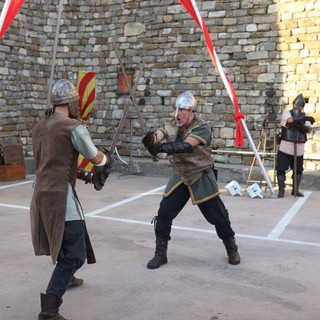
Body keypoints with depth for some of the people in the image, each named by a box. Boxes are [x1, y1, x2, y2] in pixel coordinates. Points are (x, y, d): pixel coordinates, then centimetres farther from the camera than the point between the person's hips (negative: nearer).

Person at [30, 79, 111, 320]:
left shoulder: (38, 128, 12)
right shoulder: (73, 127, -10)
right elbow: (97, 159, -2)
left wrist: (81, 173, 20)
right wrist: (108, 158, 21)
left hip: (42, 192, 9)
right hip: (60, 194, -9)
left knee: (64, 239, 32)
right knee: (75, 254, -6)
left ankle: (66, 277, 52)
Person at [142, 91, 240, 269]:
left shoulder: (202, 128, -20)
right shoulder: (173, 125, -3)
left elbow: (187, 146, -37)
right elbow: (159, 134, -24)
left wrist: (160, 147, -49)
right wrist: (151, 138, -49)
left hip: (201, 178, -4)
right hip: (180, 177, 4)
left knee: (217, 216, 4)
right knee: (164, 213, -3)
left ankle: (232, 248, 27)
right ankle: (160, 254, 11)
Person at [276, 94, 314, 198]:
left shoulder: (304, 116, 11)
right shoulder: (287, 112, 0)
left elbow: (309, 129, -3)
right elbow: (290, 120, -23)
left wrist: (302, 126, -24)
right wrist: (305, 118, -23)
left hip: (299, 148, 4)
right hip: (286, 146, -4)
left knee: (298, 170, 10)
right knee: (281, 169, -4)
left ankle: (295, 190, 23)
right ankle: (281, 190, 8)